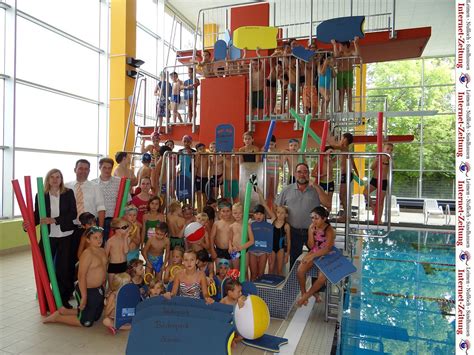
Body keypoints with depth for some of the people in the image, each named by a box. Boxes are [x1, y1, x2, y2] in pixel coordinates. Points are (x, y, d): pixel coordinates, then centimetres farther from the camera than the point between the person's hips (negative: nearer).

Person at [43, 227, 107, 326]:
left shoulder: (102, 251, 4)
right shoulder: (87, 253, -23)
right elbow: (81, 276, -25)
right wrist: (84, 296, -24)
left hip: (99, 290, 9)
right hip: (88, 291, -9)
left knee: (96, 317, 22)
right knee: (86, 322, 4)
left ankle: (64, 311, 31)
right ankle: (57, 317, 21)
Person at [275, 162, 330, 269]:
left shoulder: (316, 189, 0)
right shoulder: (287, 190, 2)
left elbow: (327, 203, -15)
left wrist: (316, 186, -17)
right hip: (294, 231, 1)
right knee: (294, 259, 14)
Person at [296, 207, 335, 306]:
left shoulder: (329, 230, -20)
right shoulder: (312, 227, -5)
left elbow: (328, 249, -29)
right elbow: (311, 246, -4)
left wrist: (313, 256, -38)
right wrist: (311, 233, -20)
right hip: (314, 253, 4)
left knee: (322, 277, -27)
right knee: (300, 271, -20)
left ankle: (306, 296, -3)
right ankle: (303, 293, 5)